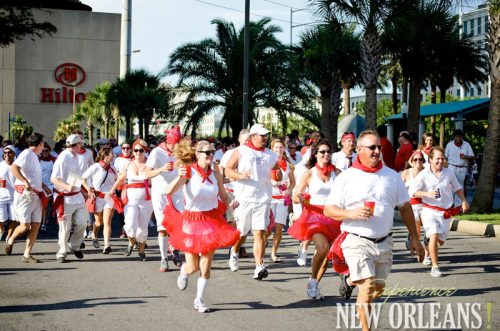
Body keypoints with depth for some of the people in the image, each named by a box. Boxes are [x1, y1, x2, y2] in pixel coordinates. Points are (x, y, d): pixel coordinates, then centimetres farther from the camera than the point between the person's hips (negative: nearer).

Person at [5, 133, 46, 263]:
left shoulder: (34, 156, 19)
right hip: (25, 194, -9)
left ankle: (27, 255, 4)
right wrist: (25, 182, -31)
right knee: (25, 225, -9)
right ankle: (10, 241, 19)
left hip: (36, 196, 9)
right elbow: (14, 168, -25)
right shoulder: (27, 154, -10)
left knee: (36, 225, 1)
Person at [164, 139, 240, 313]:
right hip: (192, 220, -3)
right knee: (193, 267, 3)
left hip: (212, 219, 3)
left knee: (206, 264, 2)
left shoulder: (215, 171, -4)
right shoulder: (189, 171, -15)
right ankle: (184, 271, 41)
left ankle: (200, 300, 18)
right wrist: (179, 177, -44)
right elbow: (169, 191, -29)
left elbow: (223, 196, 10)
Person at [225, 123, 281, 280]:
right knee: (241, 232, 9)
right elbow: (228, 170, 0)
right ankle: (234, 253, 41)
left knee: (259, 232, -10)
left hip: (264, 199, 2)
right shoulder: (241, 151, 4)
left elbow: (279, 175, 22)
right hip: (245, 198, -2)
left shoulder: (271, 155, 14)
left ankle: (259, 267, -15)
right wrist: (240, 175, -19)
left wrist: (278, 176, -3)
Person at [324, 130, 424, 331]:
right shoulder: (345, 178, -3)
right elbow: (328, 210, -3)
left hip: (384, 242, 5)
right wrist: (352, 213, -21)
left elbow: (405, 208, 13)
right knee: (368, 288, -16)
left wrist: (414, 238, 11)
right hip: (357, 241, -4)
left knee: (379, 289, 15)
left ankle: (350, 280, 44)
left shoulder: (392, 176, 6)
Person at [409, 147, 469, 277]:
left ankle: (428, 240, 46)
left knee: (440, 241, 9)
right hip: (430, 211, -4)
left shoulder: (449, 173, 5)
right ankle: (435, 267, -13)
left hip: (446, 212, 4)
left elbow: (457, 188, 20)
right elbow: (412, 191, -9)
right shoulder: (423, 175, -6)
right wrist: (427, 194, -22)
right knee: (434, 236, -21)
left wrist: (464, 201, 9)